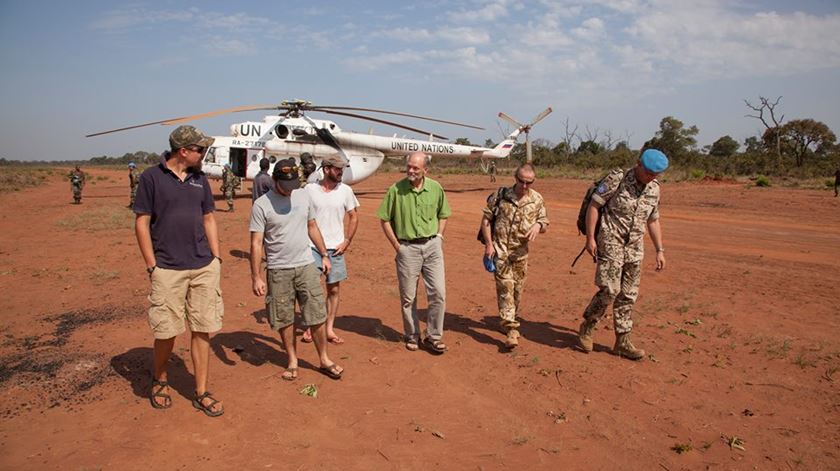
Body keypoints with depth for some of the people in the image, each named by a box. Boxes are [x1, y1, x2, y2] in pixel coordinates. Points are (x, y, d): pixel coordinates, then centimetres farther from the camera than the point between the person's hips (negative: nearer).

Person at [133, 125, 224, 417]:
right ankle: (159, 381, 31)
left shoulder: (200, 179, 11)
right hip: (168, 269, -4)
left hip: (204, 267, 4)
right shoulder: (152, 177, -3)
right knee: (167, 331, 2)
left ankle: (201, 393, 17)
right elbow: (142, 222, -3)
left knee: (203, 330, 5)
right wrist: (152, 266, -7)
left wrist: (216, 258, 9)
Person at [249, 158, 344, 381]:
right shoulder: (261, 205, -10)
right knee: (285, 320, 9)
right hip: (278, 271, -3)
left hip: (306, 266, 3)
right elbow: (256, 243, -10)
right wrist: (256, 277, -13)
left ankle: (324, 360, 20)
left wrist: (324, 255, 16)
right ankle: (293, 361, 27)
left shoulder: (303, 195, 3)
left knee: (317, 316, 5)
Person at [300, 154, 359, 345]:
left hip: (335, 248, 2)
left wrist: (347, 241, 0)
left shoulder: (345, 190, 0)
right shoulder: (309, 189, -4)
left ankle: (330, 329, 19)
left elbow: (353, 218, 8)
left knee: (333, 290, 7)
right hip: (312, 247, -1)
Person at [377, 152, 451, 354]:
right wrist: (396, 245, -2)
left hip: (432, 246, 2)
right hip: (407, 248, -2)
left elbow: (442, 215, 15)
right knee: (408, 297, 8)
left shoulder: (436, 188, -1)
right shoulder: (396, 189, -8)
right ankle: (412, 336, 25)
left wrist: (439, 237, 4)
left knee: (438, 293, 0)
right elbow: (384, 219, 0)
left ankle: (433, 337, 15)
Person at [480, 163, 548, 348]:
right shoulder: (501, 195, -7)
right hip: (500, 249, -3)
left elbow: (545, 224, 6)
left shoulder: (537, 200, 0)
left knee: (517, 288, 12)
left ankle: (509, 321, 34)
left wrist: (538, 225, -19)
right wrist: (489, 244, -7)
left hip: (520, 252, 3)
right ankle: (511, 330, -11)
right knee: (505, 286, -10)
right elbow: (486, 219, -1)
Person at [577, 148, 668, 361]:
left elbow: (653, 221, 17)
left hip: (635, 248, 6)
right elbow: (593, 205, -10)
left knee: (628, 296, 7)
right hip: (611, 244, -6)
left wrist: (660, 250, 13)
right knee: (610, 290, -13)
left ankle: (622, 342, 16)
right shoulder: (617, 179, -11)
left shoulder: (654, 189, 7)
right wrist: (590, 238, -14)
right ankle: (587, 326, 11)